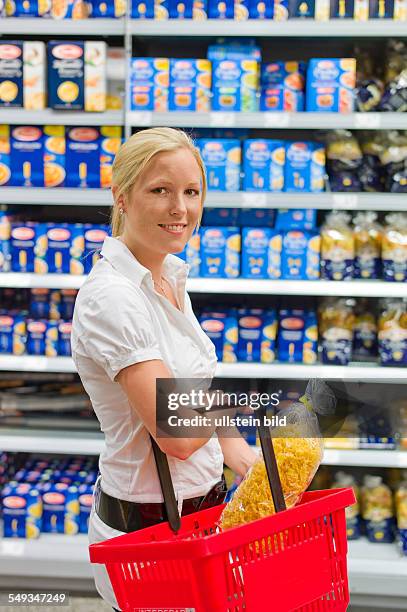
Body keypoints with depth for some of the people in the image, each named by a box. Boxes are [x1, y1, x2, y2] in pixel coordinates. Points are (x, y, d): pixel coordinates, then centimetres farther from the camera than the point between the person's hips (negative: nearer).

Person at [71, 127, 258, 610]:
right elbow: (176, 434, -26)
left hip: (199, 505, 8)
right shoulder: (112, 297, -23)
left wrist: (238, 453, 1)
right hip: (148, 528, -8)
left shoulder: (170, 276, 5)